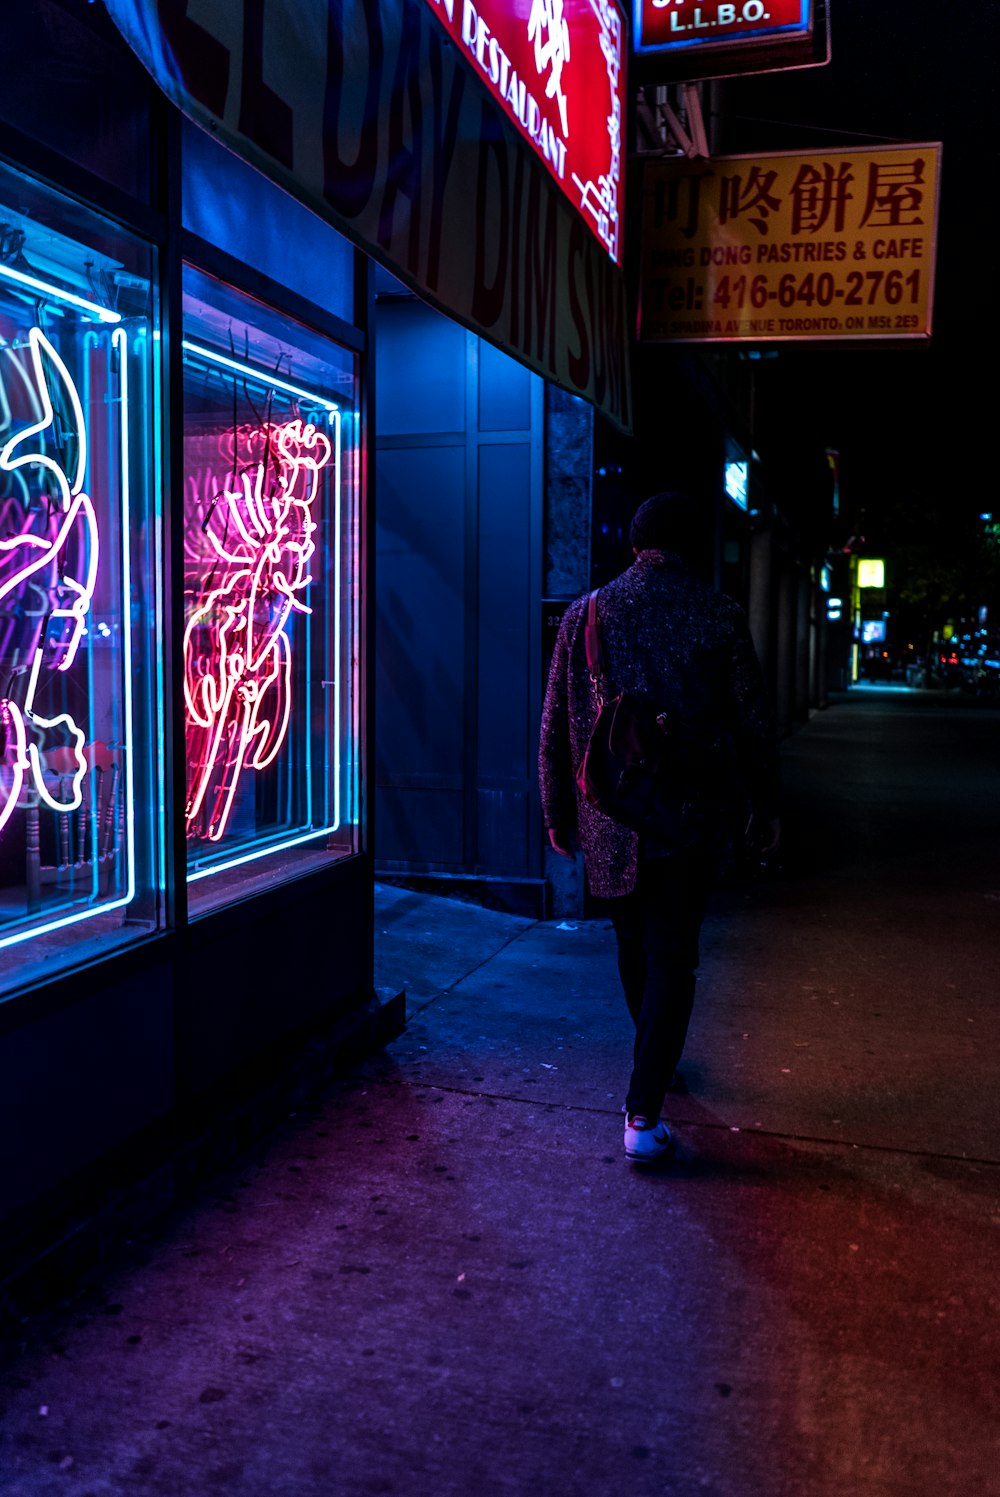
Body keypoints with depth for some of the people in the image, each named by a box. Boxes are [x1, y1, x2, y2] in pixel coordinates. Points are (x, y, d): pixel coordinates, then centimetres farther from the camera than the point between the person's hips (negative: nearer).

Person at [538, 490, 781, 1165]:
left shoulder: (587, 613, 1)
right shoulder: (720, 616, -5)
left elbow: (555, 726, 4)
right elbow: (755, 724, -1)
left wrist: (559, 813, 13)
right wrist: (765, 808, 12)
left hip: (610, 818, 3)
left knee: (635, 949, 20)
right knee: (672, 957, 3)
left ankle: (658, 1064, 42)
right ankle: (644, 1114, 0)